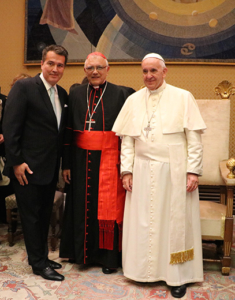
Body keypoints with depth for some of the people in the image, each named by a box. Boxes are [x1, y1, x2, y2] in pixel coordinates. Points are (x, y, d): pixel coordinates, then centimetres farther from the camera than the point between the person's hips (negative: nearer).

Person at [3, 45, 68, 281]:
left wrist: (63, 163, 10)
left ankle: (41, 257, 33)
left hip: (50, 168, 7)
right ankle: (39, 264, 20)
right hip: (27, 168, -7)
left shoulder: (62, 94, 10)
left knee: (45, 215, 17)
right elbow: (10, 128, -15)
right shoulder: (24, 87, -11)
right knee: (31, 216, 6)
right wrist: (16, 162, -17)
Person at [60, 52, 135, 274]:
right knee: (82, 204, 11)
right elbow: (68, 130, 7)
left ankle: (108, 255, 20)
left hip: (109, 158, -3)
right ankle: (82, 250, 30)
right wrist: (66, 164, 3)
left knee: (108, 206, 3)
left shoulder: (120, 94, -1)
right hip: (81, 158, 3)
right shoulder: (76, 94, 8)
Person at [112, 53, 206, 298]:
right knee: (143, 222, 8)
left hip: (174, 172, -2)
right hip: (143, 172, 3)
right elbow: (127, 140, 7)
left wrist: (193, 171, -9)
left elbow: (194, 138, -4)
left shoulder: (183, 98, -1)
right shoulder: (133, 100, 7)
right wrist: (126, 170, 1)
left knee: (175, 222, 5)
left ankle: (178, 276, 20)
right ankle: (145, 269, 25)